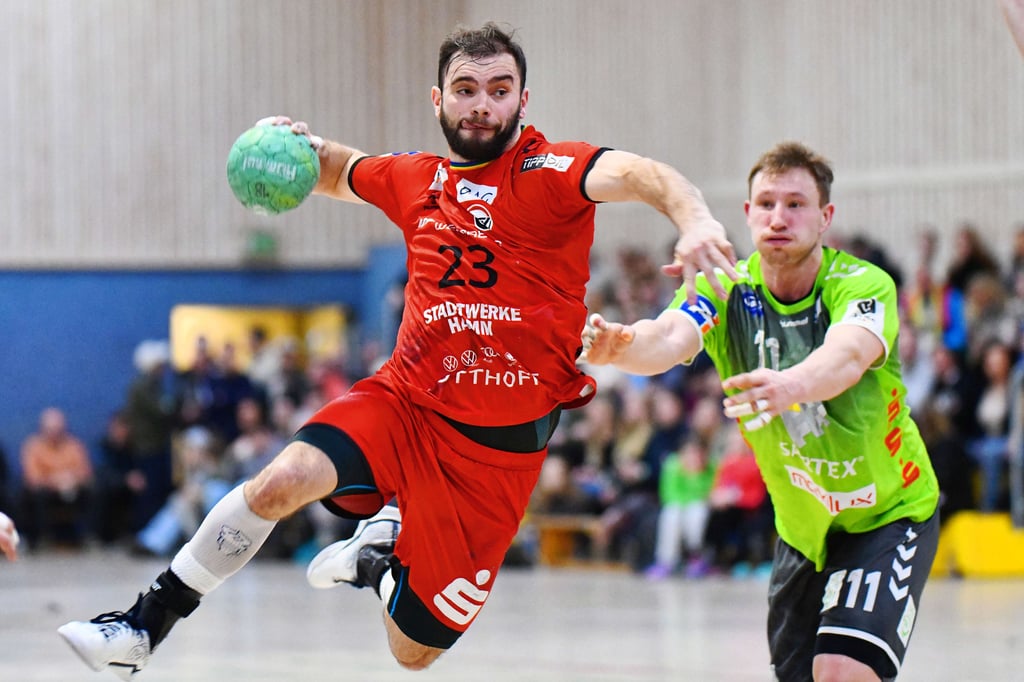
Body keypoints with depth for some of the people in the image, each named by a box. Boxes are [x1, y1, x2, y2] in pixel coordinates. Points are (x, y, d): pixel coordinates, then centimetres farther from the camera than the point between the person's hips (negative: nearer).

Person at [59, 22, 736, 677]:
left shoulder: (552, 171, -9)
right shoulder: (415, 179, 7)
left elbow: (642, 175, -28)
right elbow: (338, 173, 29)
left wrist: (694, 218, -50)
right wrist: (298, 146, 6)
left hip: (501, 447, -3)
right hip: (406, 402, 3)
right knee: (285, 479, -28)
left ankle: (381, 551, 37)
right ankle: (145, 625, -15)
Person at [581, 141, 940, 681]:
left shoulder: (864, 286, -21)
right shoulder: (726, 291, -11)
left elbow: (848, 355, -44)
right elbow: (671, 338, -32)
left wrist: (793, 384, -66)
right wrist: (620, 345, -56)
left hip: (890, 516, -5)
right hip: (802, 526, 5)